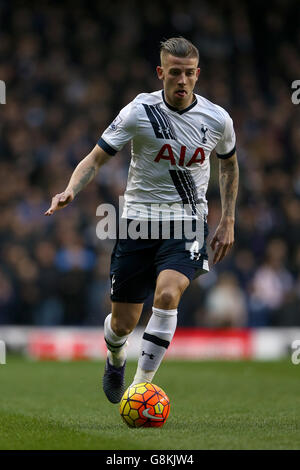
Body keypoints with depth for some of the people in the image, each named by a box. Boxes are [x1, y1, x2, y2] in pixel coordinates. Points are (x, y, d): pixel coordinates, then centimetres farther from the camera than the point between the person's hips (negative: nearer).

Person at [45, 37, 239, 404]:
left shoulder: (217, 119, -2)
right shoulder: (139, 112, -9)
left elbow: (229, 163, 18)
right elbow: (96, 158, -4)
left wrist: (228, 221, 14)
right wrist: (71, 190, -24)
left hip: (187, 223, 0)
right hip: (138, 221, 0)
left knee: (167, 293, -29)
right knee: (122, 324, 4)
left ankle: (142, 384, -19)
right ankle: (115, 362, 42)